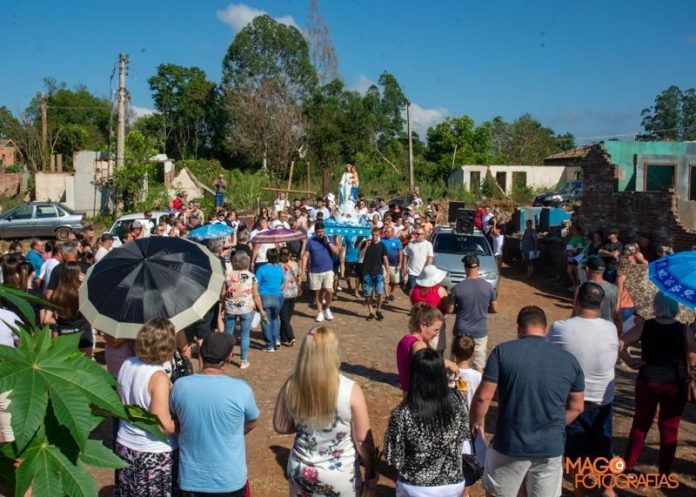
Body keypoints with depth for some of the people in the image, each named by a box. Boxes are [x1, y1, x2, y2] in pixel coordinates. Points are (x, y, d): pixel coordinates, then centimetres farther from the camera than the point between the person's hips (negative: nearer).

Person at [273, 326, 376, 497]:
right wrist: (371, 472, 1)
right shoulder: (350, 390, -23)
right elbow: (362, 439, -14)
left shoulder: (291, 386, -15)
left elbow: (280, 426, 0)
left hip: (301, 470, 2)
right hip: (341, 474, -2)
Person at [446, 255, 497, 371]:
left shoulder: (457, 288, -15)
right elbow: (495, 309, 1)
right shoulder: (488, 287, -9)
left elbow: (449, 310, -7)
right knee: (479, 365, 14)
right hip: (480, 332, 1)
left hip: (461, 332, -1)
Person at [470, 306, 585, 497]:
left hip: (509, 445, -2)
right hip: (551, 448, 2)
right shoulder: (569, 360, 0)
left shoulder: (503, 351, -9)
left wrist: (476, 423, 9)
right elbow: (576, 408, 9)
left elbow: (483, 397, -9)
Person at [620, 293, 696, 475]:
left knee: (640, 423, 18)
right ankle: (664, 473, 18)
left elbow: (621, 344, -10)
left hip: (648, 381, 1)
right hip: (675, 384, -1)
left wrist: (630, 362, -2)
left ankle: (628, 465, 24)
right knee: (669, 428, 11)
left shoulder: (645, 327, -7)